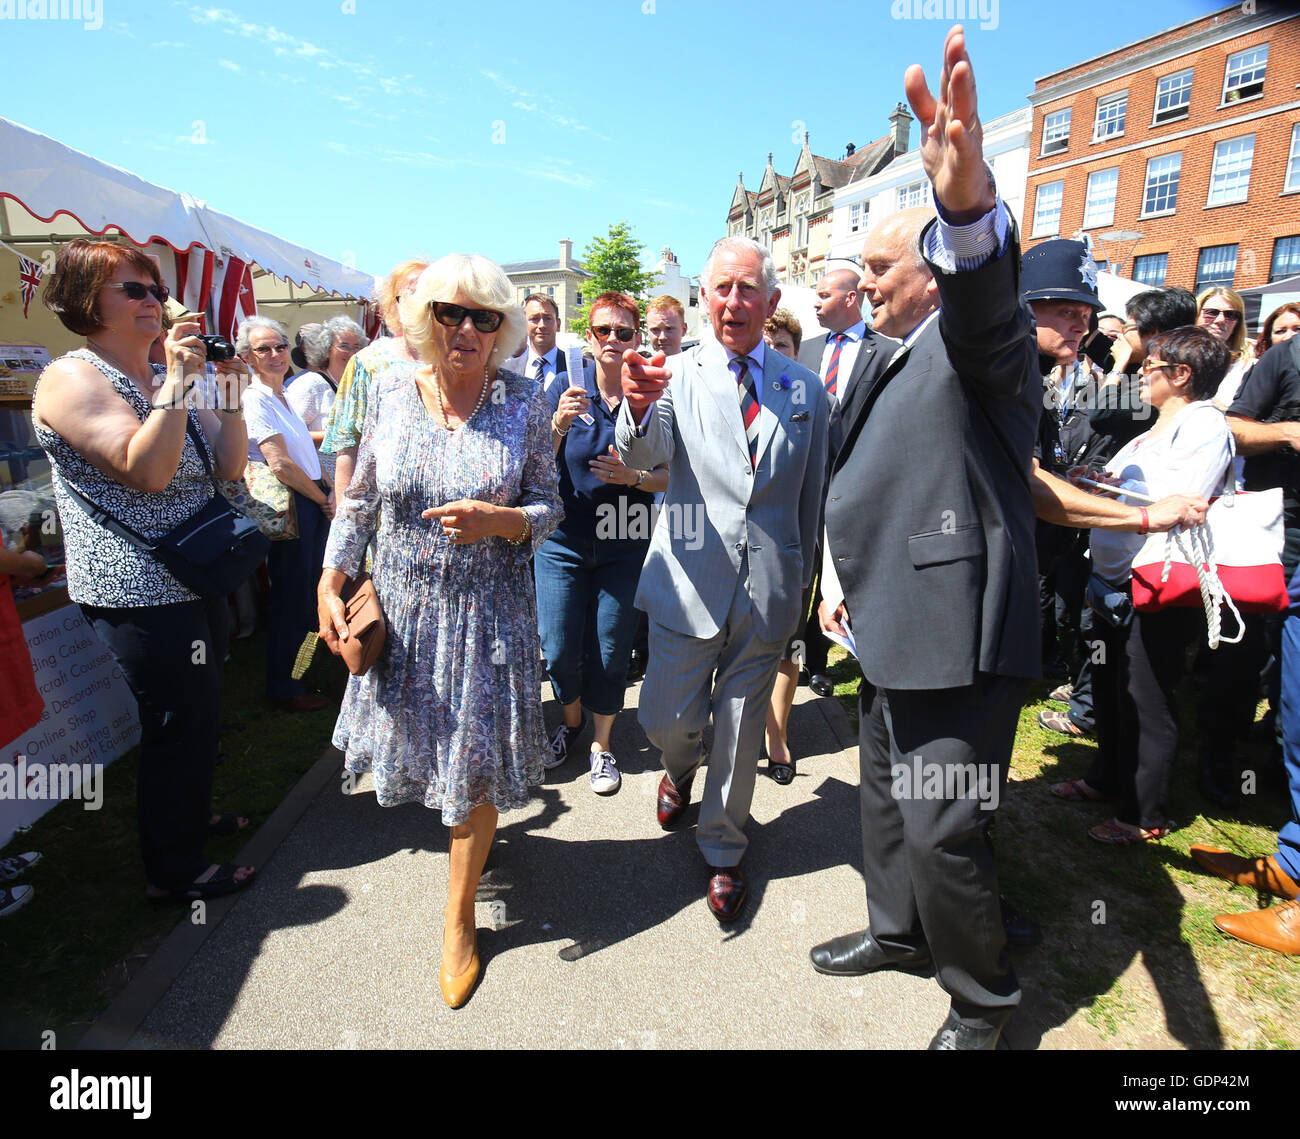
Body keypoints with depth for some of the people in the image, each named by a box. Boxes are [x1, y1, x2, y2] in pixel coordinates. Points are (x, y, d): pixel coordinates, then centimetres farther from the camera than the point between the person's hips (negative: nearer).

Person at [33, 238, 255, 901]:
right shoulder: (73, 379, -12)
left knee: (200, 715, 21)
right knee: (176, 725, 0)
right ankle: (174, 871, 18)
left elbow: (228, 467, 7)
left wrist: (230, 393, -3)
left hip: (197, 580, 8)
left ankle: (191, 814, 43)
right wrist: (175, 385, -24)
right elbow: (146, 471, -25)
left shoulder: (163, 381, 12)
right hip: (140, 593, -8)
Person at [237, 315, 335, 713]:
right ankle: (282, 689, 16)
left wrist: (329, 491, 8)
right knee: (290, 598, 0)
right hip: (289, 504, -9)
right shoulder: (254, 399, -13)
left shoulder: (282, 394, 15)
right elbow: (281, 464, -20)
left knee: (309, 588, 18)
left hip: (313, 499, 9)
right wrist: (323, 501, -9)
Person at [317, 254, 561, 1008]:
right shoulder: (391, 392, -3)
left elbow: (550, 507, -4)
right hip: (404, 607, 3)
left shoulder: (523, 402, -8)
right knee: (422, 742, 20)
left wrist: (499, 520, -24)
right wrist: (330, 582, -1)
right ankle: (474, 828, 56)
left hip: (489, 612, -2)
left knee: (476, 763, 5)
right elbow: (361, 500, 4)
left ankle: (460, 917, 30)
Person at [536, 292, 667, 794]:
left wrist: (634, 476, -19)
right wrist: (558, 425, -23)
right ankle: (571, 721, 34)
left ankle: (601, 745, 27)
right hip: (564, 542, 1)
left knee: (609, 654, 5)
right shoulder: (564, 392, 0)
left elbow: (671, 475, 1)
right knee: (559, 652, 2)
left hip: (625, 546, 0)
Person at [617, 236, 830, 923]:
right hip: (690, 578, -1)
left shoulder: (804, 388, 5)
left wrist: (804, 577, 13)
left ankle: (723, 851, 35)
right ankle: (681, 769, 43)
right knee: (666, 719, 4)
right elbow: (641, 455, -19)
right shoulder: (677, 376, -2)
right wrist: (638, 407, -41)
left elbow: (813, 492, 11)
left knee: (741, 730, 12)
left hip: (771, 588, 2)